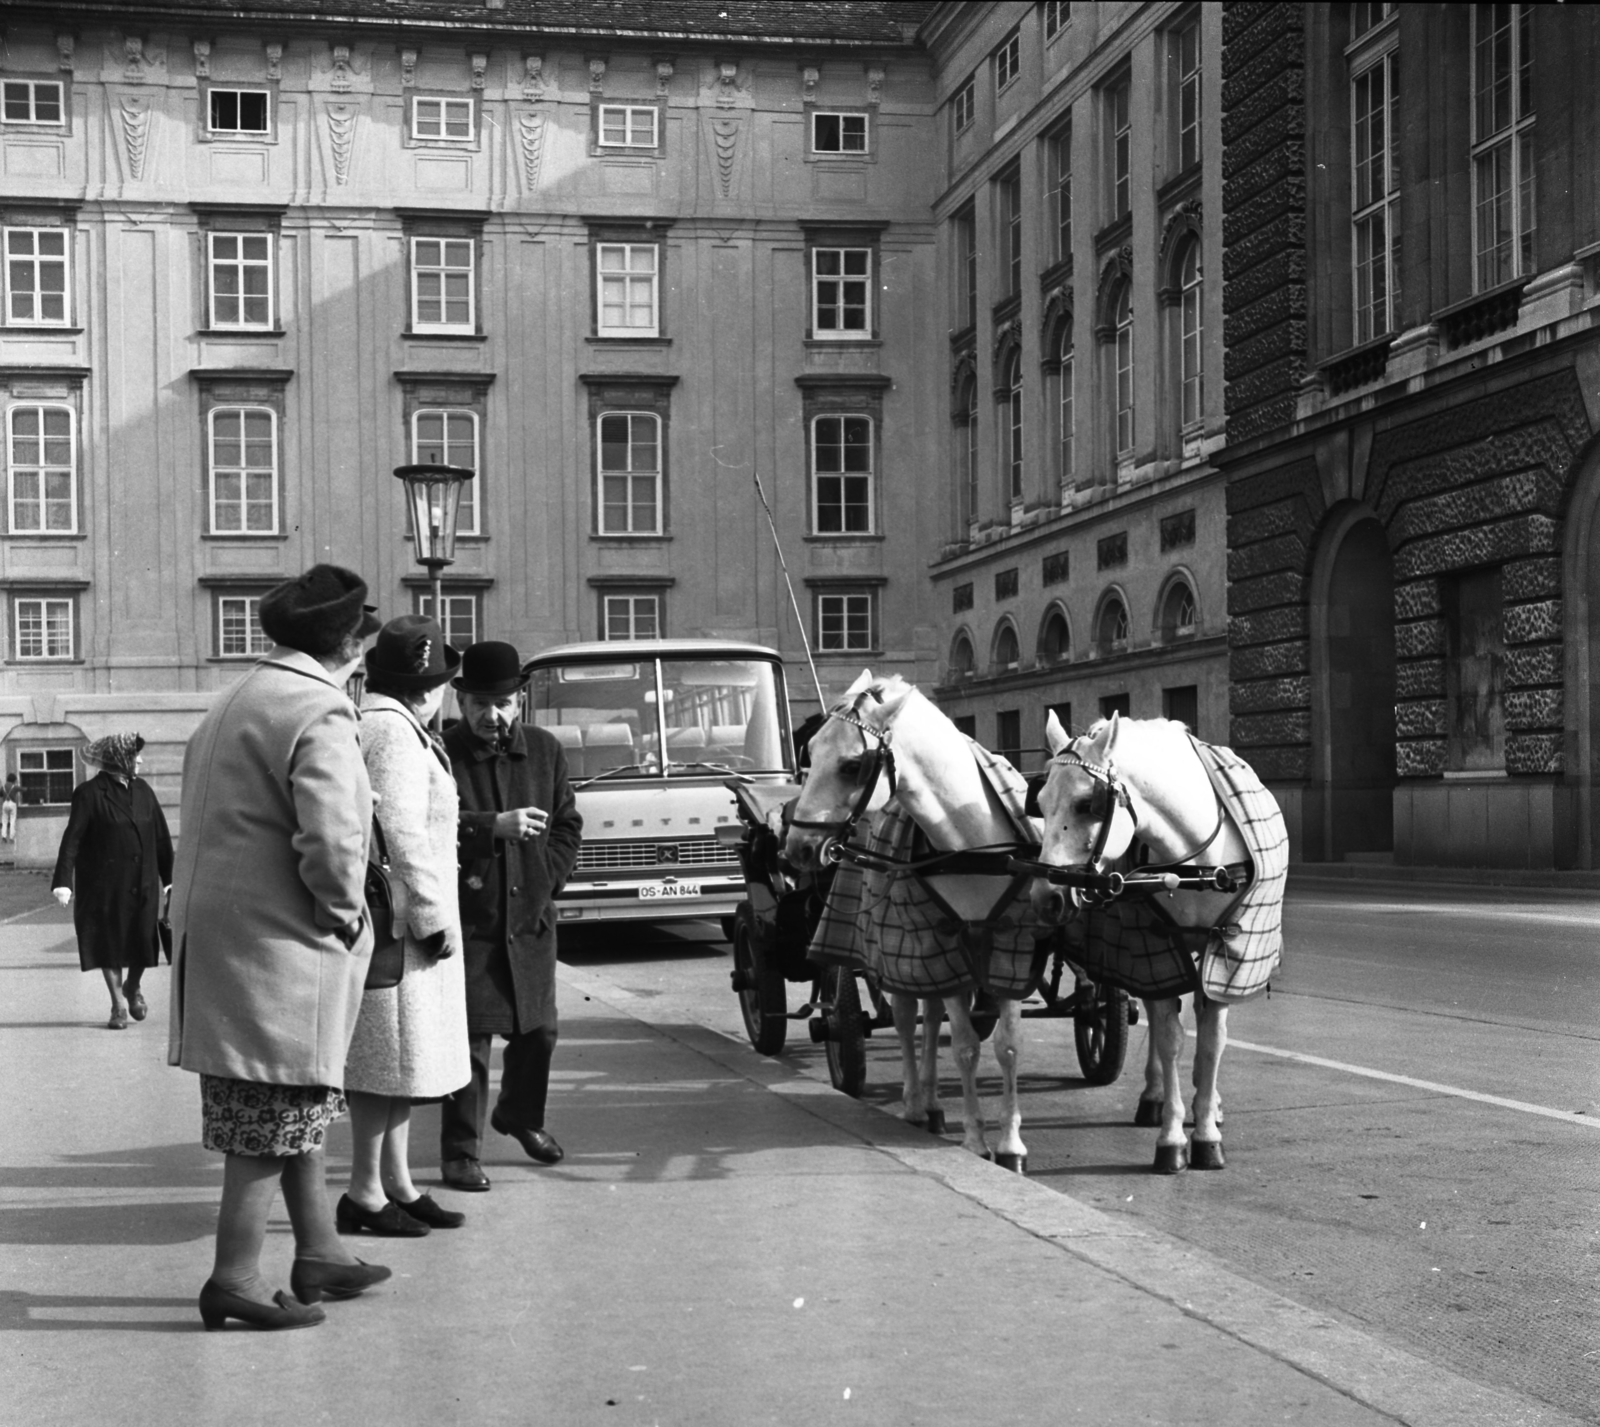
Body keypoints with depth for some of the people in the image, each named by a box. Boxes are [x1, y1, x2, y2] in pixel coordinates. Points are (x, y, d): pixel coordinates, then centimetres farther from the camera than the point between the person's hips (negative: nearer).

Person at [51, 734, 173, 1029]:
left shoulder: (142, 790, 8)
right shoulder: (89, 794, -8)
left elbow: (161, 836, 12)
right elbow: (72, 839, -12)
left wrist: (169, 879, 12)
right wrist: (63, 882, -20)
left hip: (142, 882, 4)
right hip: (104, 886, -4)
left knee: (144, 940, 3)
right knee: (109, 941, 3)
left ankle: (132, 987, 32)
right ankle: (118, 1005, 16)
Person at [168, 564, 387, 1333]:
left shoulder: (232, 705, 15)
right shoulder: (319, 713, -16)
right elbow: (332, 842, -27)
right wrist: (343, 915, -10)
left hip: (218, 933, 10)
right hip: (278, 945, -10)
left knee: (301, 1105, 19)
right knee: (278, 1113, -2)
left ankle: (318, 1252, 28)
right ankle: (233, 1279, 3)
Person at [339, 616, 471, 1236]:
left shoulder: (369, 724, 18)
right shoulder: (395, 732, -14)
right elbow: (403, 834, -20)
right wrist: (431, 916, -17)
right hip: (401, 917, -11)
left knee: (400, 1057, 14)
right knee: (390, 1054, -5)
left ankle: (398, 1185, 20)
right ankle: (365, 1193, 1)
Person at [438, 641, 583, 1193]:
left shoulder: (545, 749, 7)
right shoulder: (440, 754, -7)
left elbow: (567, 824, 13)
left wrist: (544, 881, 1)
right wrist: (494, 826, -29)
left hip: (530, 919, 5)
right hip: (468, 920, -5)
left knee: (538, 1031, 14)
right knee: (470, 1038, -7)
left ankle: (520, 1116, 40)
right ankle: (460, 1151, 5)